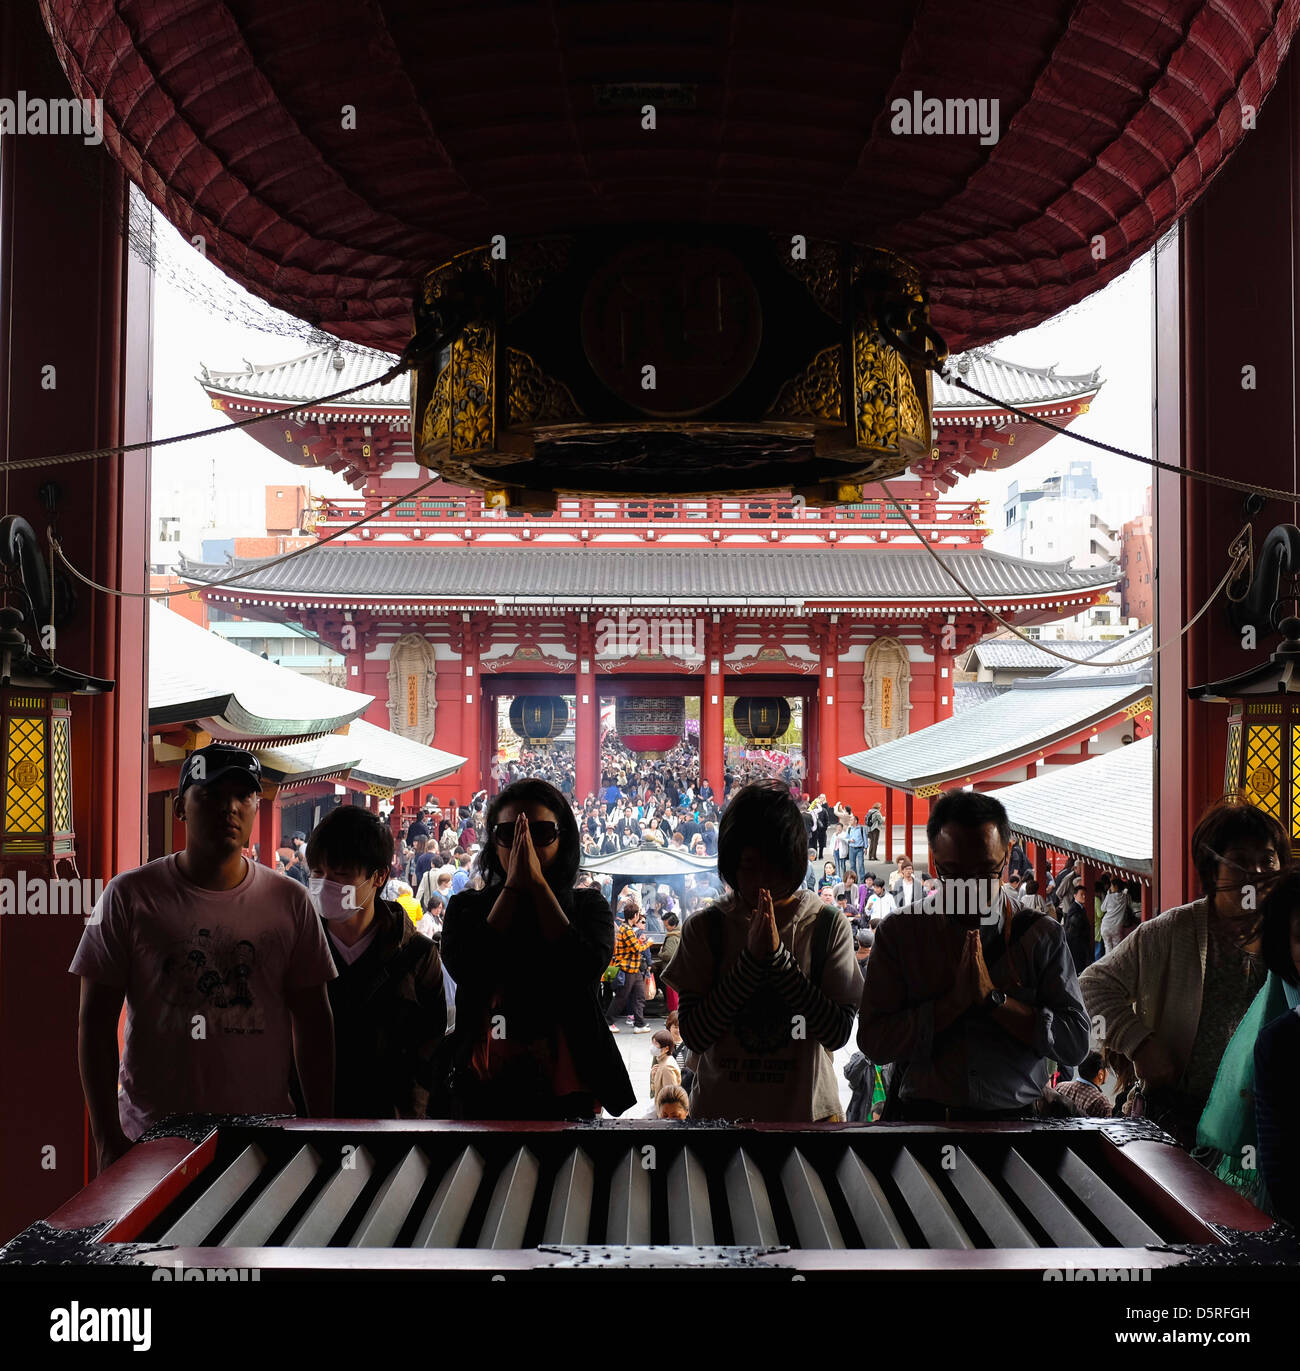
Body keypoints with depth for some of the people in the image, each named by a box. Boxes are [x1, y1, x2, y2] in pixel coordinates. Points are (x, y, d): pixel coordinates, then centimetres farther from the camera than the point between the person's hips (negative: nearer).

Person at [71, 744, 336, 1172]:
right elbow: (96, 1021, -1)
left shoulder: (290, 901, 2)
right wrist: (107, 1140, -5)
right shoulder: (129, 895, -3)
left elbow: (313, 1023, 7)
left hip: (263, 1138, 1)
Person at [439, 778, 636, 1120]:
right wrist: (513, 886, -14)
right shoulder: (467, 908, 5)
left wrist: (537, 883, -14)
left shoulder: (588, 906, 4)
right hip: (486, 1092, 0)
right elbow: (465, 970, -16)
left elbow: (586, 970, -17)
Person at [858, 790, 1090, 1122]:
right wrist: (956, 1000, -12)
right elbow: (874, 1043, -4)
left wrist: (993, 998, -10)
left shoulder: (1042, 935, 5)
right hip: (923, 1117, -1)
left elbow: (1075, 1043, -2)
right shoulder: (898, 932, 4)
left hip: (1016, 1117, 1)